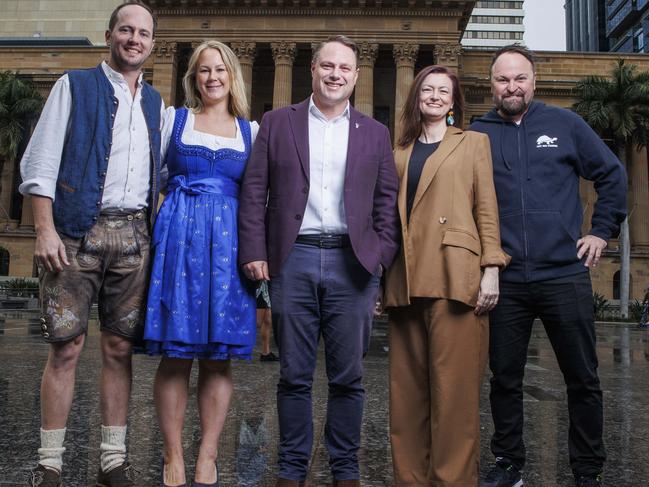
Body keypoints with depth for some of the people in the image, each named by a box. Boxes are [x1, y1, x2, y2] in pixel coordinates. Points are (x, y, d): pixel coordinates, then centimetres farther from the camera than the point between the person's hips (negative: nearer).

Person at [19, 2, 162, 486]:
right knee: (66, 347, -3)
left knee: (120, 349, 5)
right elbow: (40, 164, -1)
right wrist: (45, 229, -10)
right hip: (76, 231, -3)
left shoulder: (155, 103, 18)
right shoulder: (74, 86, 6)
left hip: (134, 234, 3)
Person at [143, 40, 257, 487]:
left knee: (220, 356, 1)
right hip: (179, 236, -1)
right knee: (176, 354, -2)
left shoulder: (251, 130, 14)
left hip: (228, 240, 1)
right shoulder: (173, 119, 11)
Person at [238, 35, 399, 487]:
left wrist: (382, 254, -3)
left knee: (348, 376, 6)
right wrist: (254, 252, -4)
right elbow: (254, 190, 5)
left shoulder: (375, 133, 13)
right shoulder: (278, 123, 10)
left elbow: (387, 200, 9)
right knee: (294, 375, 7)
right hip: (293, 259, 0)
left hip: (353, 263, 1)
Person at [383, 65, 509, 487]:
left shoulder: (473, 143, 12)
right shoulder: (401, 153, 21)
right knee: (408, 389, 5)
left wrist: (491, 269, -7)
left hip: (454, 277, -4)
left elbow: (487, 209, 4)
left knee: (453, 388, -5)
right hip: (407, 280, 4)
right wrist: (386, 281, 11)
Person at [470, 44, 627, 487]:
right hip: (504, 281, 0)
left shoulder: (564, 124, 6)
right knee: (505, 380, 9)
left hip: (566, 275, 0)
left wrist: (603, 231, 6)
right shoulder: (477, 135, 5)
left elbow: (613, 174, 12)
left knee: (583, 379, 8)